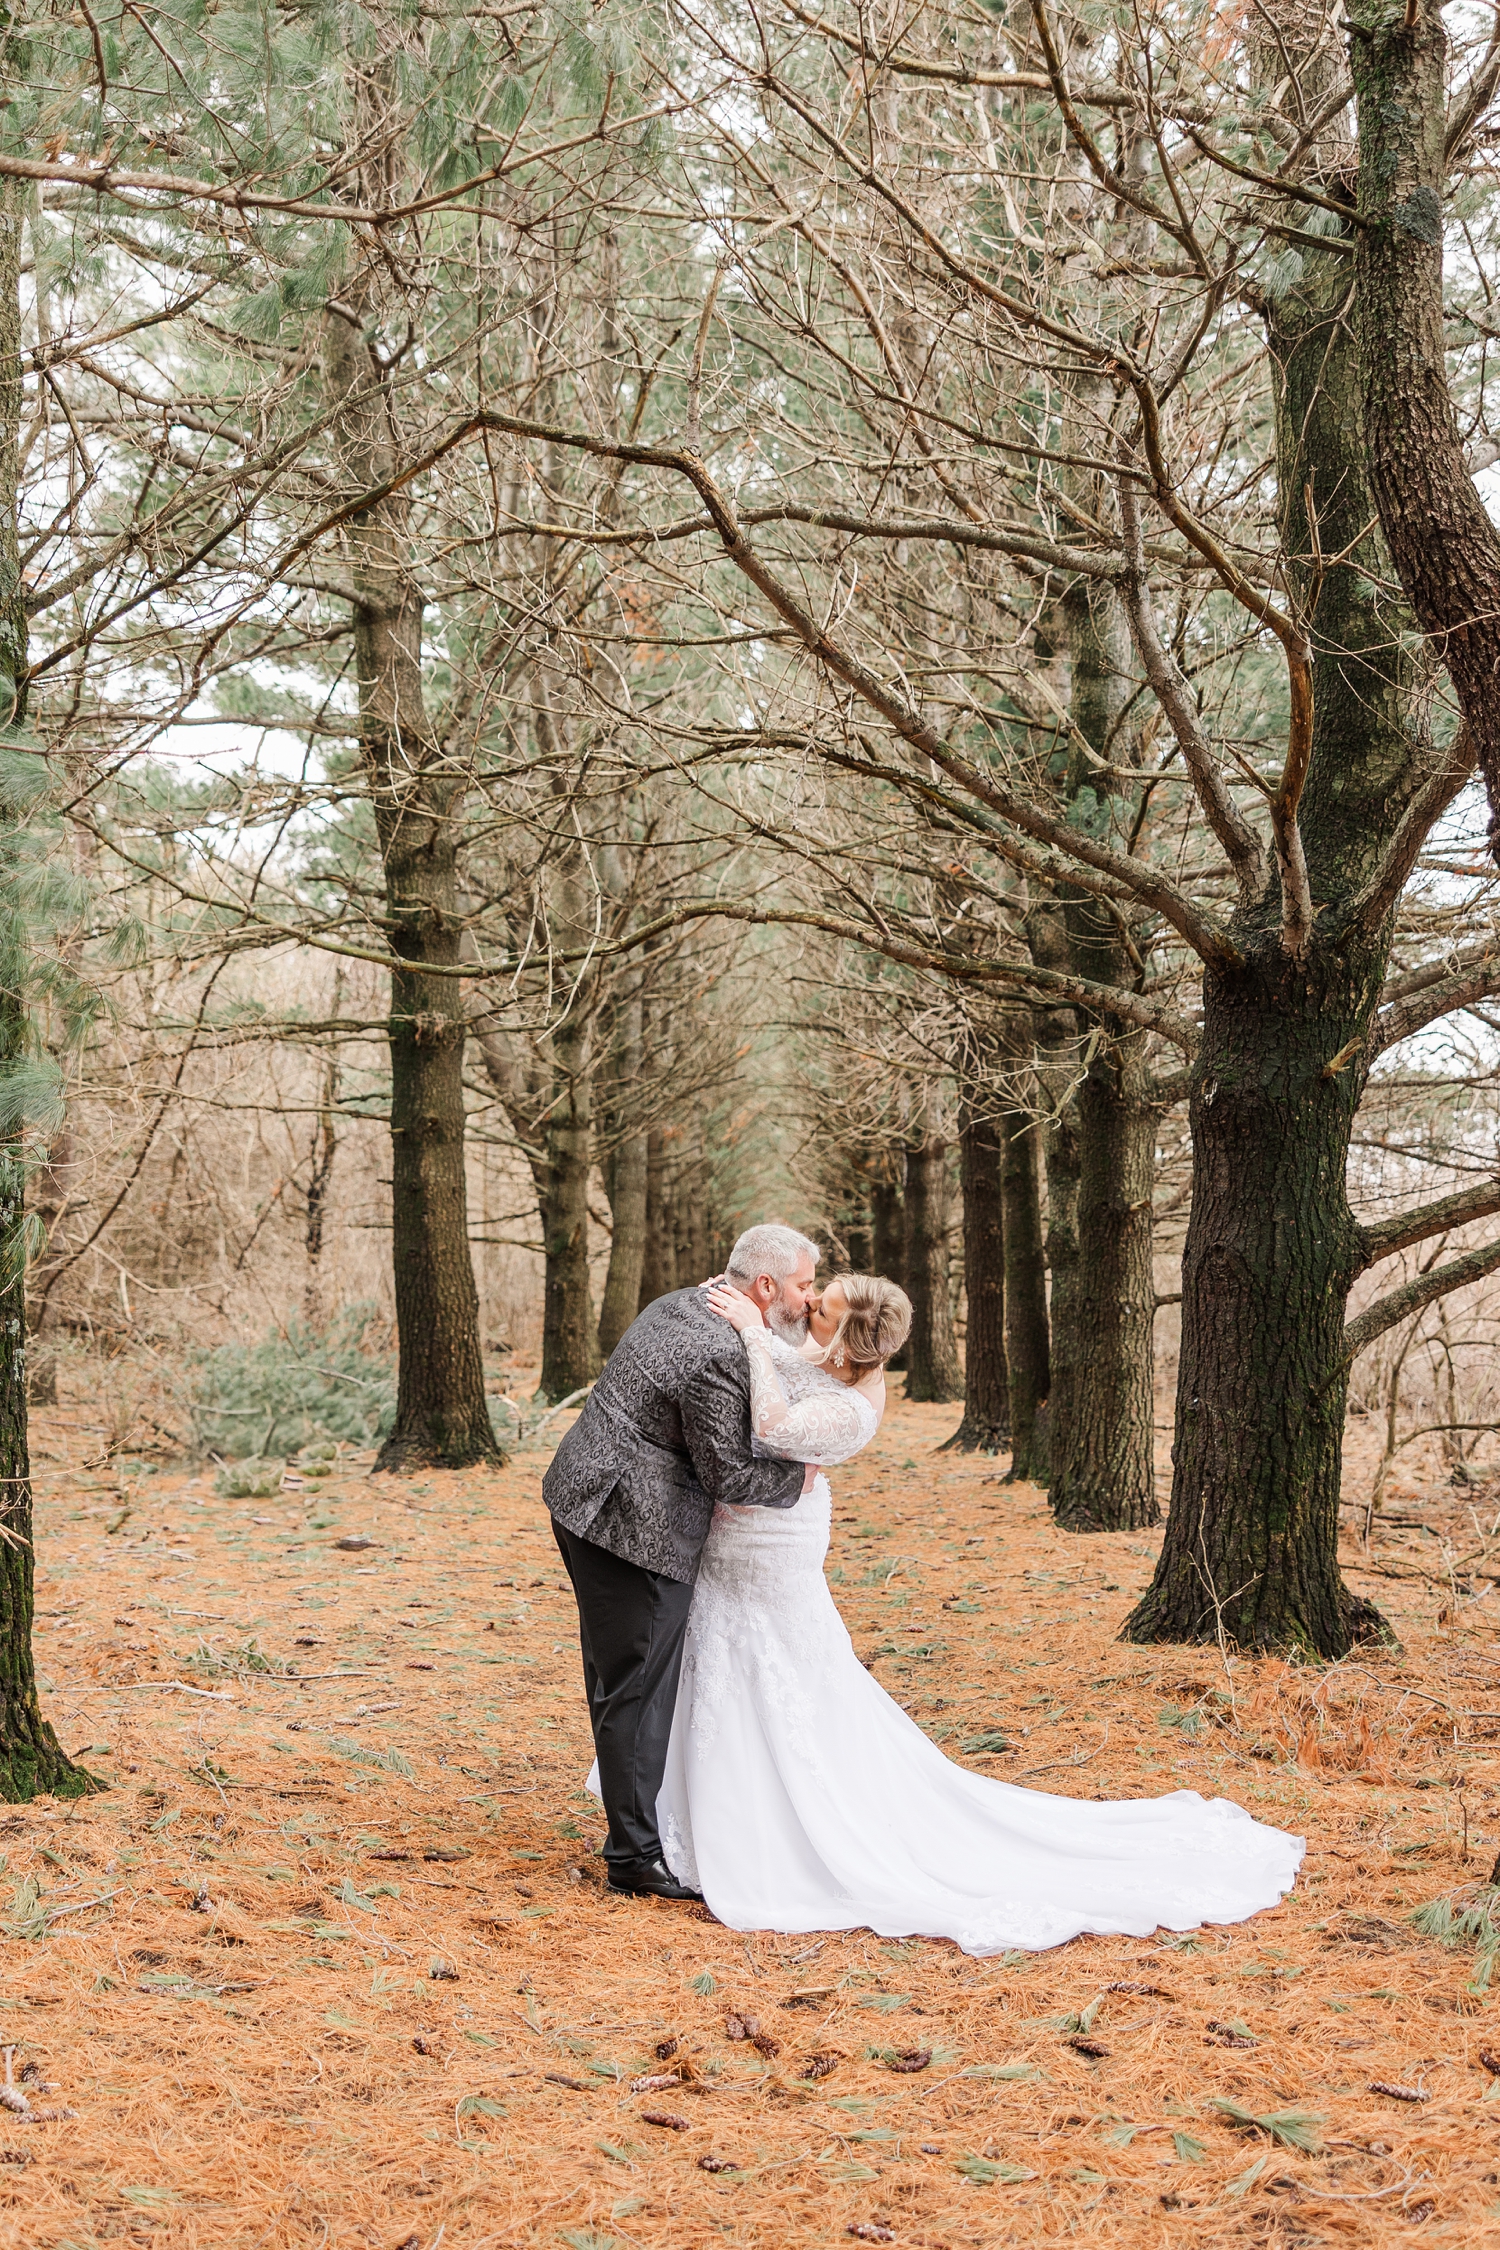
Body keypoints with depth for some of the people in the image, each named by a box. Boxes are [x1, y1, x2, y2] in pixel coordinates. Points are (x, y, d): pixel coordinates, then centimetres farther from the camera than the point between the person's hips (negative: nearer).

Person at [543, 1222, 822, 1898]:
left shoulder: (680, 1306, 9)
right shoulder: (718, 1357, -22)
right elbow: (731, 1478, -20)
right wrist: (800, 1477, -3)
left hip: (586, 1504, 11)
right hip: (634, 1530, -11)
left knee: (622, 1683, 20)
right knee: (636, 1691, -2)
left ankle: (633, 1823, 32)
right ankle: (634, 1855, 6)